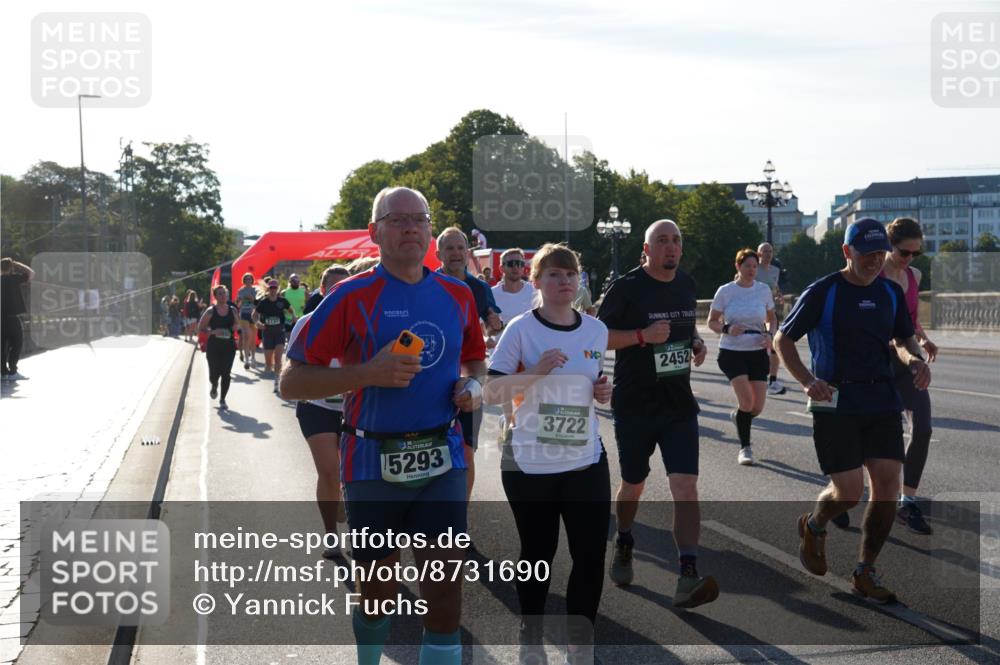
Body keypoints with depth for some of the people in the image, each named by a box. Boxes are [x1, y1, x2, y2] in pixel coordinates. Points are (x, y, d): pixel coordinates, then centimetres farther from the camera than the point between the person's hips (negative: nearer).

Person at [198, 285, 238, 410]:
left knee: (226, 373, -2)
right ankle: (214, 387, 37)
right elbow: (201, 327, 0)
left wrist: (236, 327, -5)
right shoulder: (211, 311, -4)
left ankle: (222, 399, 11)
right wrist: (211, 331, -16)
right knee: (214, 373, 0)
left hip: (229, 346, 2)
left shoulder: (233, 310, 5)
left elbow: (237, 324, 19)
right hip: (214, 347, -2)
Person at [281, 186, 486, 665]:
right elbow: (291, 384, -8)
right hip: (373, 462, -2)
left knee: (445, 586, -1)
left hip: (441, 459, 3)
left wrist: (473, 386, -2)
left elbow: (475, 362, 22)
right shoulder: (351, 297, -6)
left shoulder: (458, 295, 6)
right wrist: (369, 373, -21)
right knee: (378, 590, 11)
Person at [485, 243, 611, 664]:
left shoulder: (596, 330, 5)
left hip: (587, 461, 4)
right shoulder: (521, 329, -9)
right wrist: (536, 372, -25)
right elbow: (490, 394, -13)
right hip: (529, 464, -3)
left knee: (591, 557, 0)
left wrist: (603, 392, -1)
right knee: (538, 555, 10)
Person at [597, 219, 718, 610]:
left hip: (679, 405, 3)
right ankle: (623, 545, 43)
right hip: (634, 405, -3)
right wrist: (643, 335, -22)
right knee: (633, 485, 14)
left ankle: (688, 577, -15)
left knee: (685, 486, -12)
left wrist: (696, 342, 3)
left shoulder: (686, 285, 8)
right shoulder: (627, 287, -9)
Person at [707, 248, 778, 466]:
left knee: (758, 407, -1)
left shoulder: (764, 289, 4)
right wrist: (727, 329, -18)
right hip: (732, 352, -3)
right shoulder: (725, 291, -3)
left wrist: (770, 335, -5)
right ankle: (745, 448, 3)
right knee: (747, 401, -16)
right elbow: (712, 322, 3)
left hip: (758, 352, 3)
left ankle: (738, 417, 36)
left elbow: (772, 319, 16)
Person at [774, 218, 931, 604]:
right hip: (835, 403, -5)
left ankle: (865, 573, 12)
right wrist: (807, 381, -17)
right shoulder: (822, 292, -7)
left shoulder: (891, 292, 8)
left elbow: (904, 339, 20)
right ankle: (813, 527, 27)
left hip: (882, 400, 5)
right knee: (849, 492, -8)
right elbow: (782, 340, -2)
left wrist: (915, 360, -5)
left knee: (888, 484, -3)